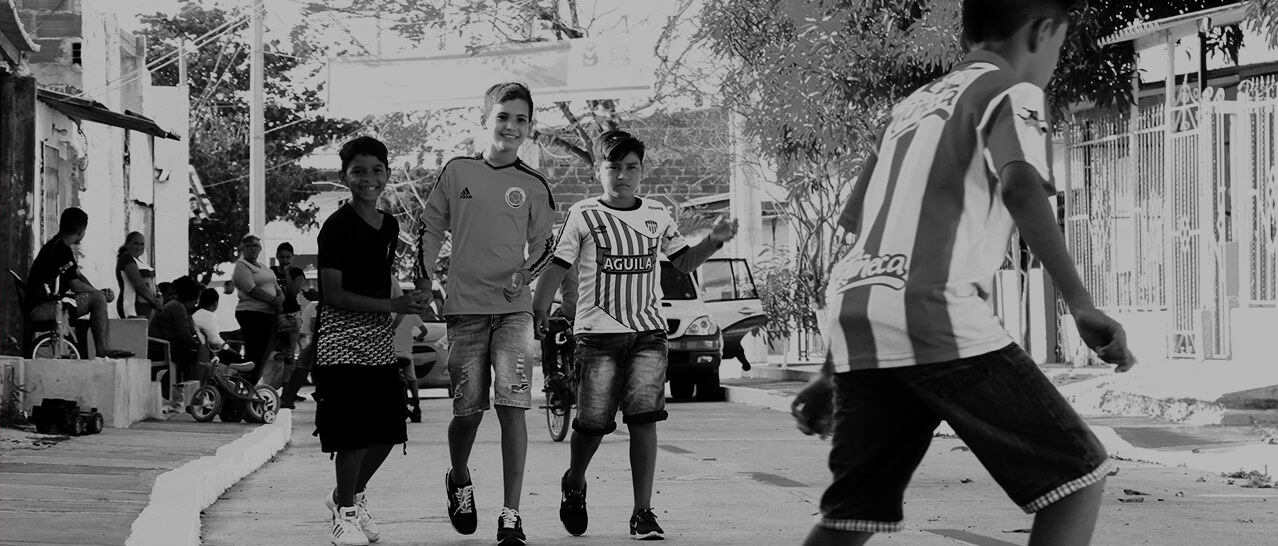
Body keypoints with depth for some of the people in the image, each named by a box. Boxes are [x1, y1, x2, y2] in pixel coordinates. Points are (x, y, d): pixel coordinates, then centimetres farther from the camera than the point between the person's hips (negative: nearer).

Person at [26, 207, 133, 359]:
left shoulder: (56, 245, 17)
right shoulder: (60, 249, -16)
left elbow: (78, 275, 22)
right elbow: (76, 286, -16)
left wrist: (98, 292, 8)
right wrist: (100, 293, -1)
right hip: (41, 308, -11)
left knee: (100, 298, 16)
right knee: (97, 299, -17)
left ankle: (107, 348, 10)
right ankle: (102, 349, -14)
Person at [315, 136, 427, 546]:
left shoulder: (389, 225, 12)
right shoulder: (337, 227, -10)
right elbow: (333, 294, -14)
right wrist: (394, 306, -19)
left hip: (380, 341, 7)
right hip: (343, 339, -7)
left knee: (387, 430, 6)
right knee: (353, 434, -7)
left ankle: (350, 495, 29)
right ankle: (345, 513, 10)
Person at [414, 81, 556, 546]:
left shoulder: (533, 186, 6)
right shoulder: (457, 173, 4)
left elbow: (544, 243, 15)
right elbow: (430, 229, 11)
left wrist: (525, 272, -4)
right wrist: (422, 285, 5)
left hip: (513, 308, 0)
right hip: (464, 308, 0)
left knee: (512, 405, -12)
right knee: (468, 410, 3)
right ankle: (458, 481, 35)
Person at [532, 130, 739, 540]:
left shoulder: (657, 215, 11)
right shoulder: (584, 215, 1)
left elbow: (684, 262, 18)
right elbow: (557, 267, -2)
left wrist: (714, 240, 0)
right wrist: (537, 313, -12)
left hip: (648, 333, 2)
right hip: (597, 333, -2)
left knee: (644, 418, -11)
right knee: (593, 422, -2)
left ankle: (643, 513, -8)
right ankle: (574, 485, 30)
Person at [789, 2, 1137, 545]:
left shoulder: (912, 105, 28)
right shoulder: (1011, 91, 6)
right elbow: (1020, 185, -16)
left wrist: (832, 374, 34)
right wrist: (1082, 306, -22)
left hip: (853, 316, 8)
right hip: (935, 316, -8)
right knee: (1078, 475, 0)